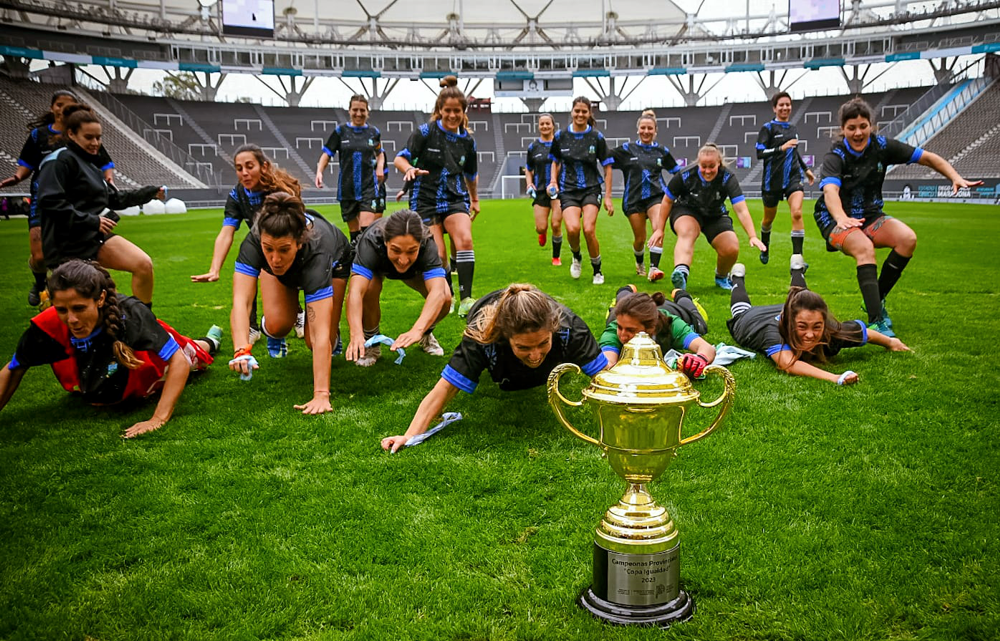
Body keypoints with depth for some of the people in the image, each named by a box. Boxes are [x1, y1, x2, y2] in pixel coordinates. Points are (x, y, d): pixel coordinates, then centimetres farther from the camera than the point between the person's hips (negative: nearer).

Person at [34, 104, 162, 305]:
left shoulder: (91, 162, 17)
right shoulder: (60, 161, -11)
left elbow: (114, 199, 24)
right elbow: (50, 202, -21)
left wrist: (150, 193, 17)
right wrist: (91, 221, -22)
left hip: (96, 237, 8)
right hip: (69, 245, -8)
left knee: (144, 265, -8)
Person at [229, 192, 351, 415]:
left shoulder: (315, 252, -47)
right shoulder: (253, 242, -40)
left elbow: (320, 336, -51)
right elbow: (240, 301, -46)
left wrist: (321, 395, -55)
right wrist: (242, 350, -64)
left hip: (333, 261, -2)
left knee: (316, 340, -14)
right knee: (278, 325, -21)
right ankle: (267, 327, 15)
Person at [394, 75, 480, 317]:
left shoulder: (467, 140, 6)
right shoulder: (425, 132, -5)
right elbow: (400, 158, -6)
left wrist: (475, 200, 31)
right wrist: (410, 169, -28)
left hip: (456, 199, 2)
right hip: (426, 200, -2)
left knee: (465, 239, -25)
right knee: (438, 256, -9)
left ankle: (466, 299, -24)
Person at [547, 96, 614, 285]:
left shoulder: (596, 137, 0)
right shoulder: (560, 136, 3)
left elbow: (607, 167, 4)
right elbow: (555, 161, 19)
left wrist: (608, 197, 0)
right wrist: (553, 181, 1)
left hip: (591, 189, -1)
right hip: (568, 190, 1)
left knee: (589, 230, -18)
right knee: (572, 228, -23)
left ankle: (597, 271, 6)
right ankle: (576, 257, 12)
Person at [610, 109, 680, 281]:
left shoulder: (661, 151, 8)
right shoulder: (627, 149, 3)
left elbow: (676, 170, 19)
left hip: (656, 195, 0)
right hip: (634, 198, 0)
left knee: (658, 229, -24)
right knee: (639, 238, 5)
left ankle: (653, 268, -24)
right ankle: (639, 264, 36)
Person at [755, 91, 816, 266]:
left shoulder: (793, 129, 13)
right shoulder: (768, 128, -4)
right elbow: (759, 153, -15)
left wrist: (806, 169, 30)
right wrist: (781, 148, -25)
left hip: (793, 177, 3)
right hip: (773, 179, -3)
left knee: (797, 213, -19)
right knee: (769, 218, 13)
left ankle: (797, 257, -19)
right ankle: (765, 249, 41)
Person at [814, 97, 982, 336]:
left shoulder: (882, 145, -5)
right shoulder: (835, 156, -19)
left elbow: (928, 157, 1)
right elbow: (830, 191, -38)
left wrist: (956, 178, -15)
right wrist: (841, 218, -59)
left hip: (870, 216, 5)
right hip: (836, 220, -5)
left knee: (907, 238, -22)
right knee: (865, 248, -35)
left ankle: (877, 299, -5)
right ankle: (876, 322, -38)